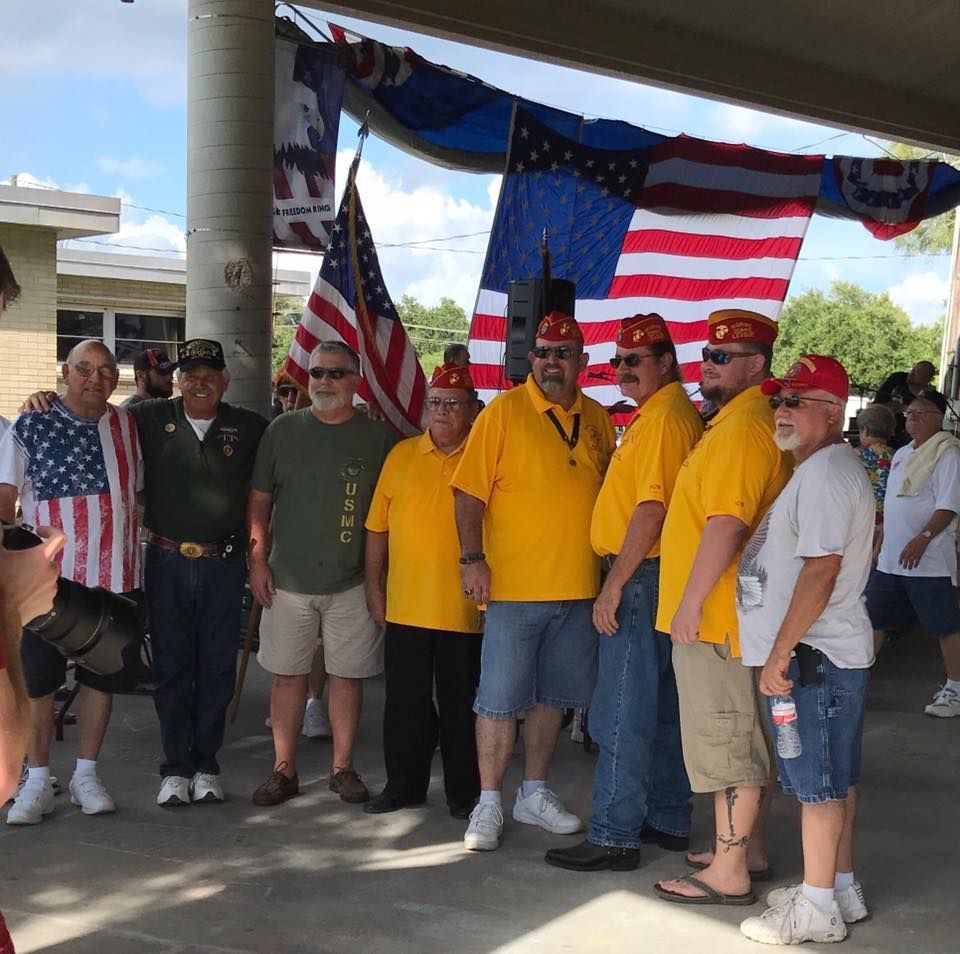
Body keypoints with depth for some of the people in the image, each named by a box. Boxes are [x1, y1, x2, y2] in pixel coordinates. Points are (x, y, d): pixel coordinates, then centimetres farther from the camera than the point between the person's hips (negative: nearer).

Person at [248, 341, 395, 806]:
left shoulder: (377, 436, 3)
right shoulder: (283, 429, 4)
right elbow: (259, 500, 7)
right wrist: (258, 559, 0)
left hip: (352, 581, 0)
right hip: (288, 579, 1)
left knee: (348, 675, 5)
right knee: (288, 674, 5)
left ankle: (343, 767, 18)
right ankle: (283, 770, 16)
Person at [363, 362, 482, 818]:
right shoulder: (402, 455, 7)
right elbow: (377, 527, 10)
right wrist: (373, 585, 7)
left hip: (464, 607, -3)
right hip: (405, 605, 3)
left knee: (460, 704, 7)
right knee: (405, 701, 11)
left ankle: (464, 793, 18)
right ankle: (403, 785, 24)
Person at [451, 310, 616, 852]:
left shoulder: (598, 420, 9)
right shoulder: (504, 412, -5)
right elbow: (470, 492, -7)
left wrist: (608, 575, 14)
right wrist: (472, 558, -16)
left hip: (579, 588, 5)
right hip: (513, 584, -5)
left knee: (554, 696, 14)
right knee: (501, 699, 0)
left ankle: (535, 794, 27)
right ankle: (489, 806, 11)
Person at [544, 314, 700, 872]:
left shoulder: (665, 419, -16)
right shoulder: (668, 414, 17)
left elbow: (651, 510, -23)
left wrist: (614, 586, -21)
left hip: (641, 577, -11)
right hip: (654, 577, 11)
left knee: (622, 715, -6)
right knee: (662, 708, 16)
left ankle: (614, 837, -1)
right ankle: (669, 820, 25)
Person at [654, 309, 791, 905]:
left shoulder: (742, 428, -18)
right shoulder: (742, 422, 16)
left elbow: (728, 523, -26)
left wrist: (691, 601, -22)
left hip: (715, 617, -11)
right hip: (726, 615, 11)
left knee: (726, 742, -3)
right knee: (746, 738, 18)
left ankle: (729, 874, 5)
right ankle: (747, 848, 29)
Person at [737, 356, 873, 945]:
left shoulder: (825, 473, -17)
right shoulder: (826, 469, 17)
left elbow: (820, 571, -23)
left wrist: (780, 652, -20)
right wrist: (783, 649, 21)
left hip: (812, 654, -10)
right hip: (838, 652, 10)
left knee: (819, 784, -2)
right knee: (836, 779, 16)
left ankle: (818, 909, 6)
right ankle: (841, 888, 26)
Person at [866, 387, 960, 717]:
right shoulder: (902, 455, 16)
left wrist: (923, 538, -28)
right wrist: (880, 544, 21)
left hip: (929, 562, -8)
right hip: (890, 560, 8)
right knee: (872, 619, 12)